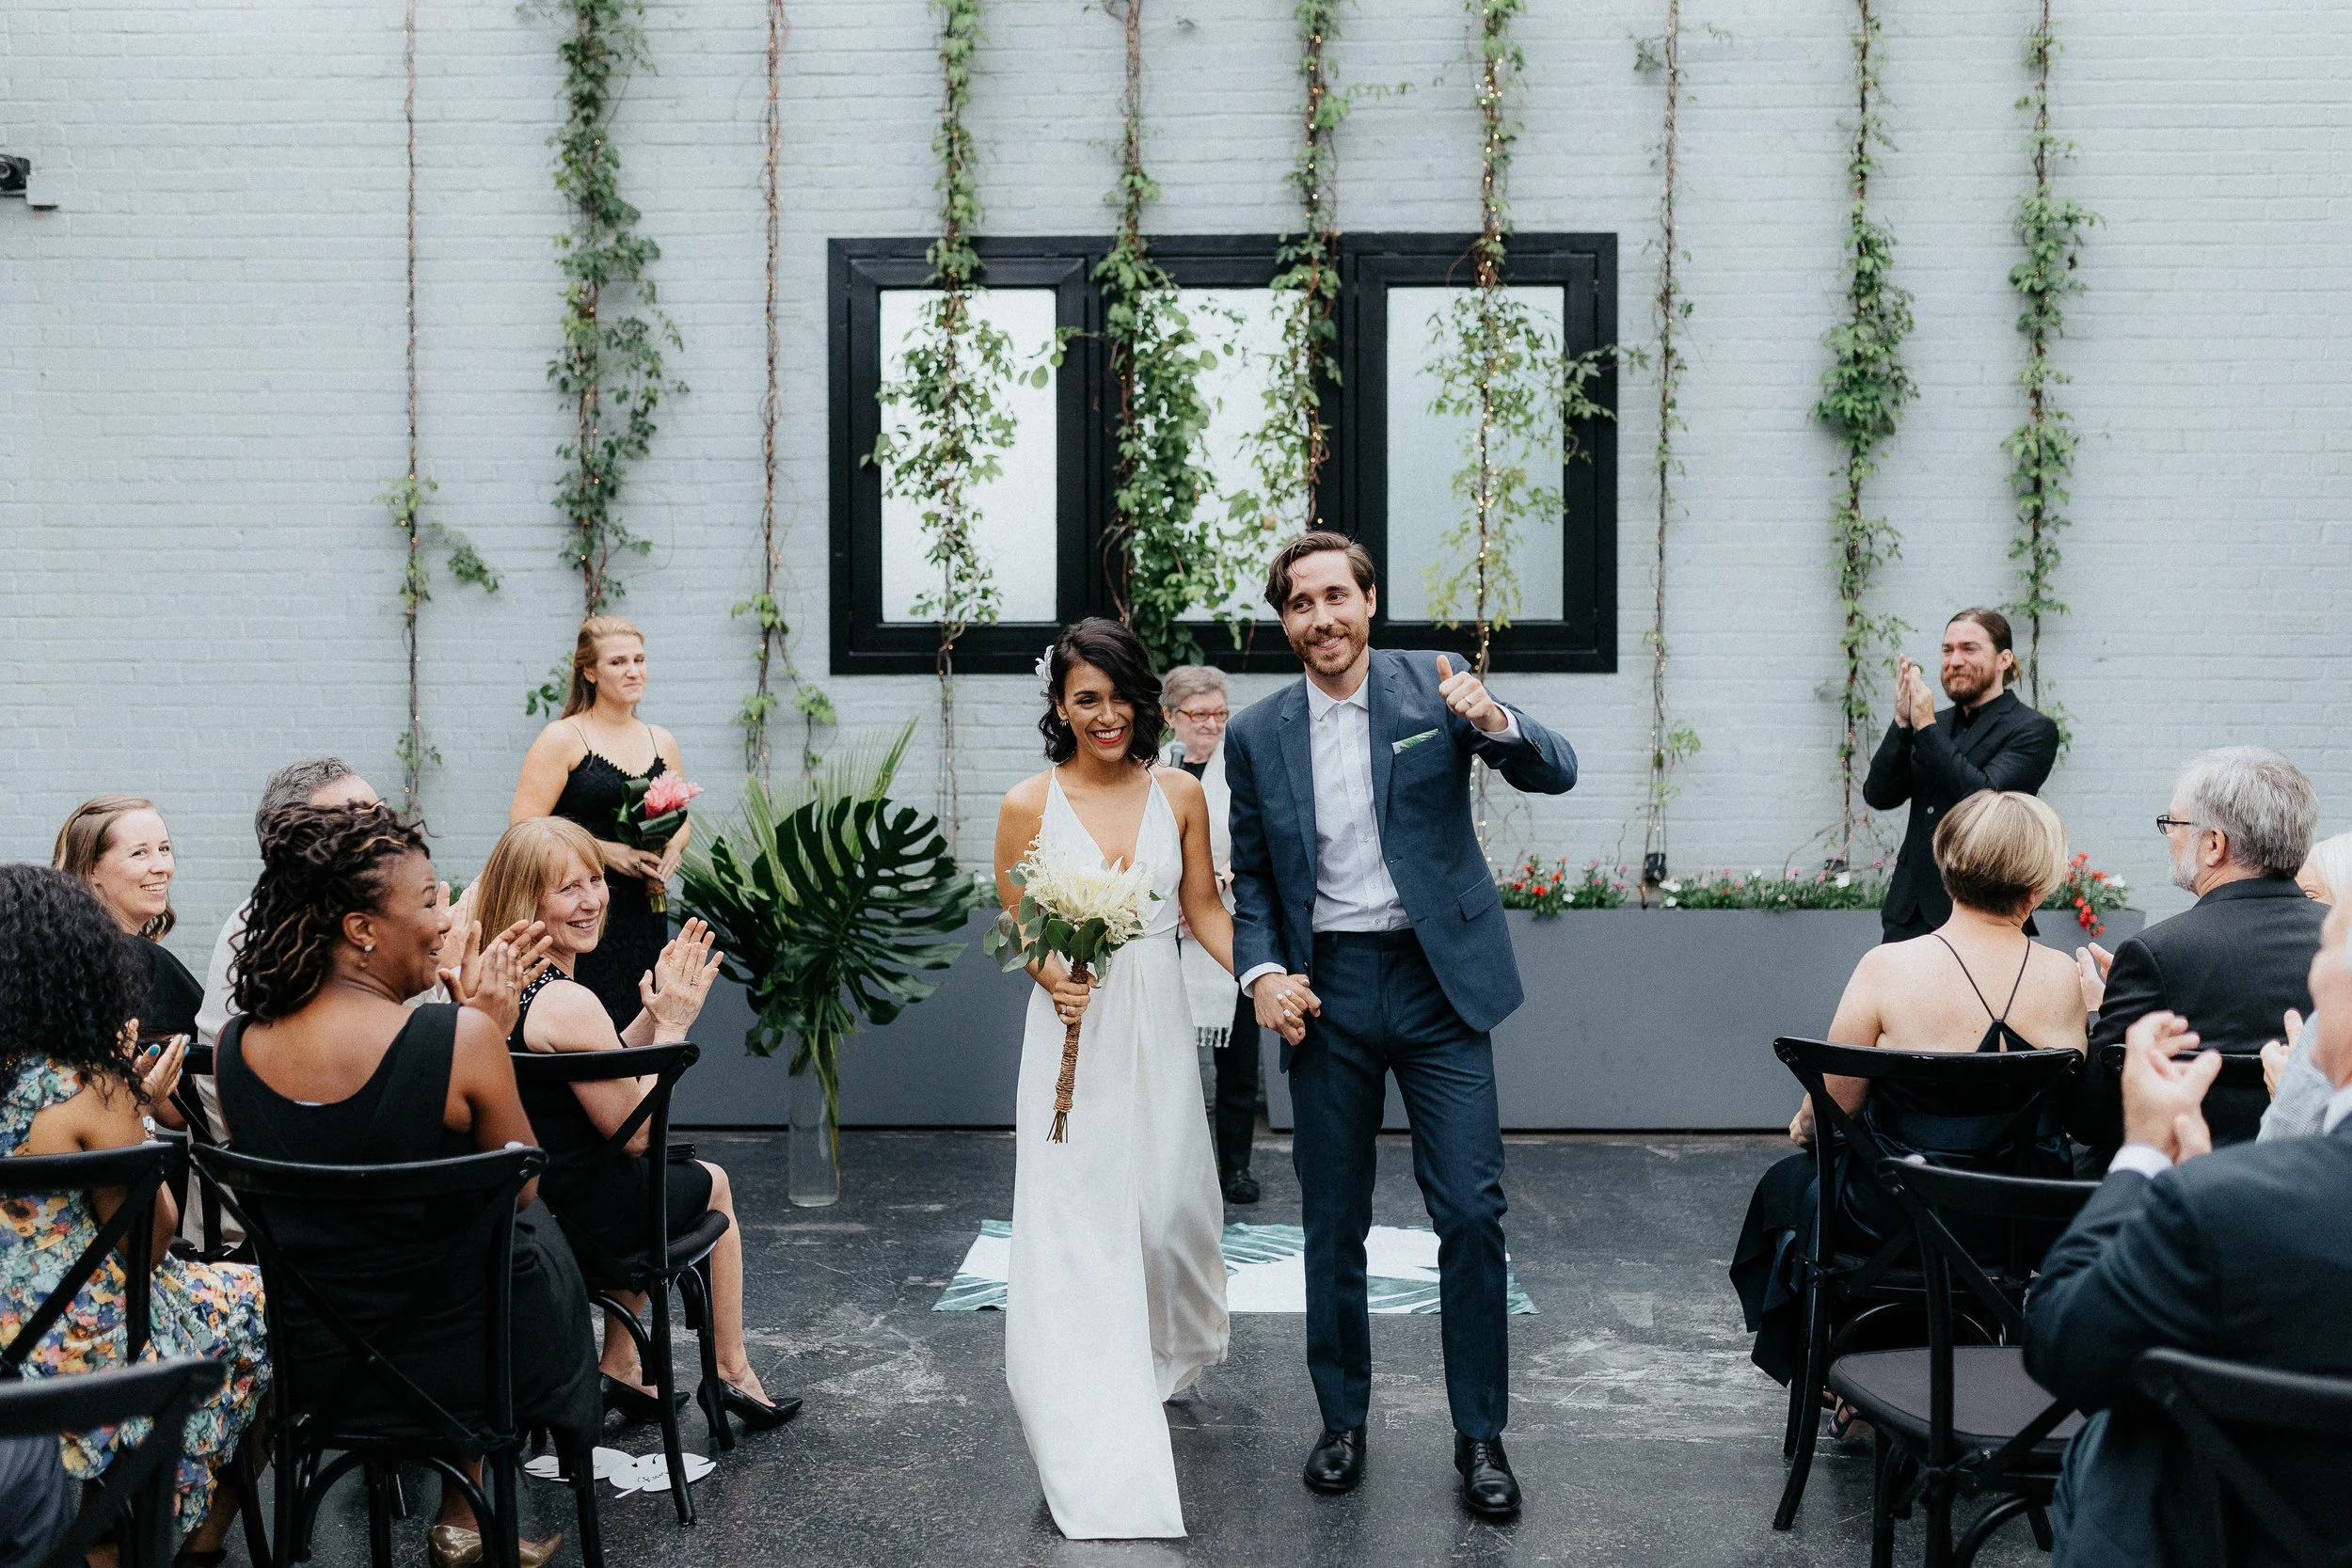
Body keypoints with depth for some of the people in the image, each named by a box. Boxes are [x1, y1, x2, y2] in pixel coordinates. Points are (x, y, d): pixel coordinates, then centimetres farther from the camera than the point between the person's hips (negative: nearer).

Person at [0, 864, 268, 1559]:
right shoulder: (87, 1089, -21)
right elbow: (150, 1239, -11)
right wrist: (136, 1109, -2)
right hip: (80, 1356, -7)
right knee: (258, 1303, 18)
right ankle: (203, 1540, 29)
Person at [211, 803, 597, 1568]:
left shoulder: (234, 1047, -10)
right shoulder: (462, 1039, -25)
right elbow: (521, 1187, -10)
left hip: (307, 1361, 5)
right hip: (458, 1359, -4)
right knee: (533, 1231, 28)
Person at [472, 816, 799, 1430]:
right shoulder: (568, 1004, -28)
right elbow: (635, 1134, -18)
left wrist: (654, 1013, 0)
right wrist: (673, 1024, -12)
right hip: (575, 1224, -8)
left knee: (652, 1191, 36)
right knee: (712, 1184, 23)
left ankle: (620, 1369, 37)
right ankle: (732, 1374, 40)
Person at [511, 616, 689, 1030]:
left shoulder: (661, 742, 13)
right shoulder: (562, 739, -4)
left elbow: (682, 820, 24)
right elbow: (524, 828, -10)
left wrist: (672, 849, 1)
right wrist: (606, 850, -17)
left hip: (645, 914, 5)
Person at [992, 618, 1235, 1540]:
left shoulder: (1179, 794, 2)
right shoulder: (1029, 805, -3)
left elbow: (1204, 908, 6)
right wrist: (1054, 977, -18)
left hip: (1158, 1028, 2)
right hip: (1074, 1031, -2)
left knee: (1167, 1208, 8)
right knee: (1076, 1227, -4)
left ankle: (1158, 1363, 41)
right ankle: (1097, 1457, 5)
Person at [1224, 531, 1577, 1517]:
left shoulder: (1434, 686, -1)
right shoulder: (1257, 736, 4)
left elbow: (1555, 773, -8)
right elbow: (1250, 877, 11)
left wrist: (1497, 724, -29)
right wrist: (1263, 971, -6)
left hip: (1437, 982, -2)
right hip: (1325, 991, 2)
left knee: (1472, 1213, -2)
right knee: (1333, 1224, 10)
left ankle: (1480, 1435, 13)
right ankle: (1342, 1419, 27)